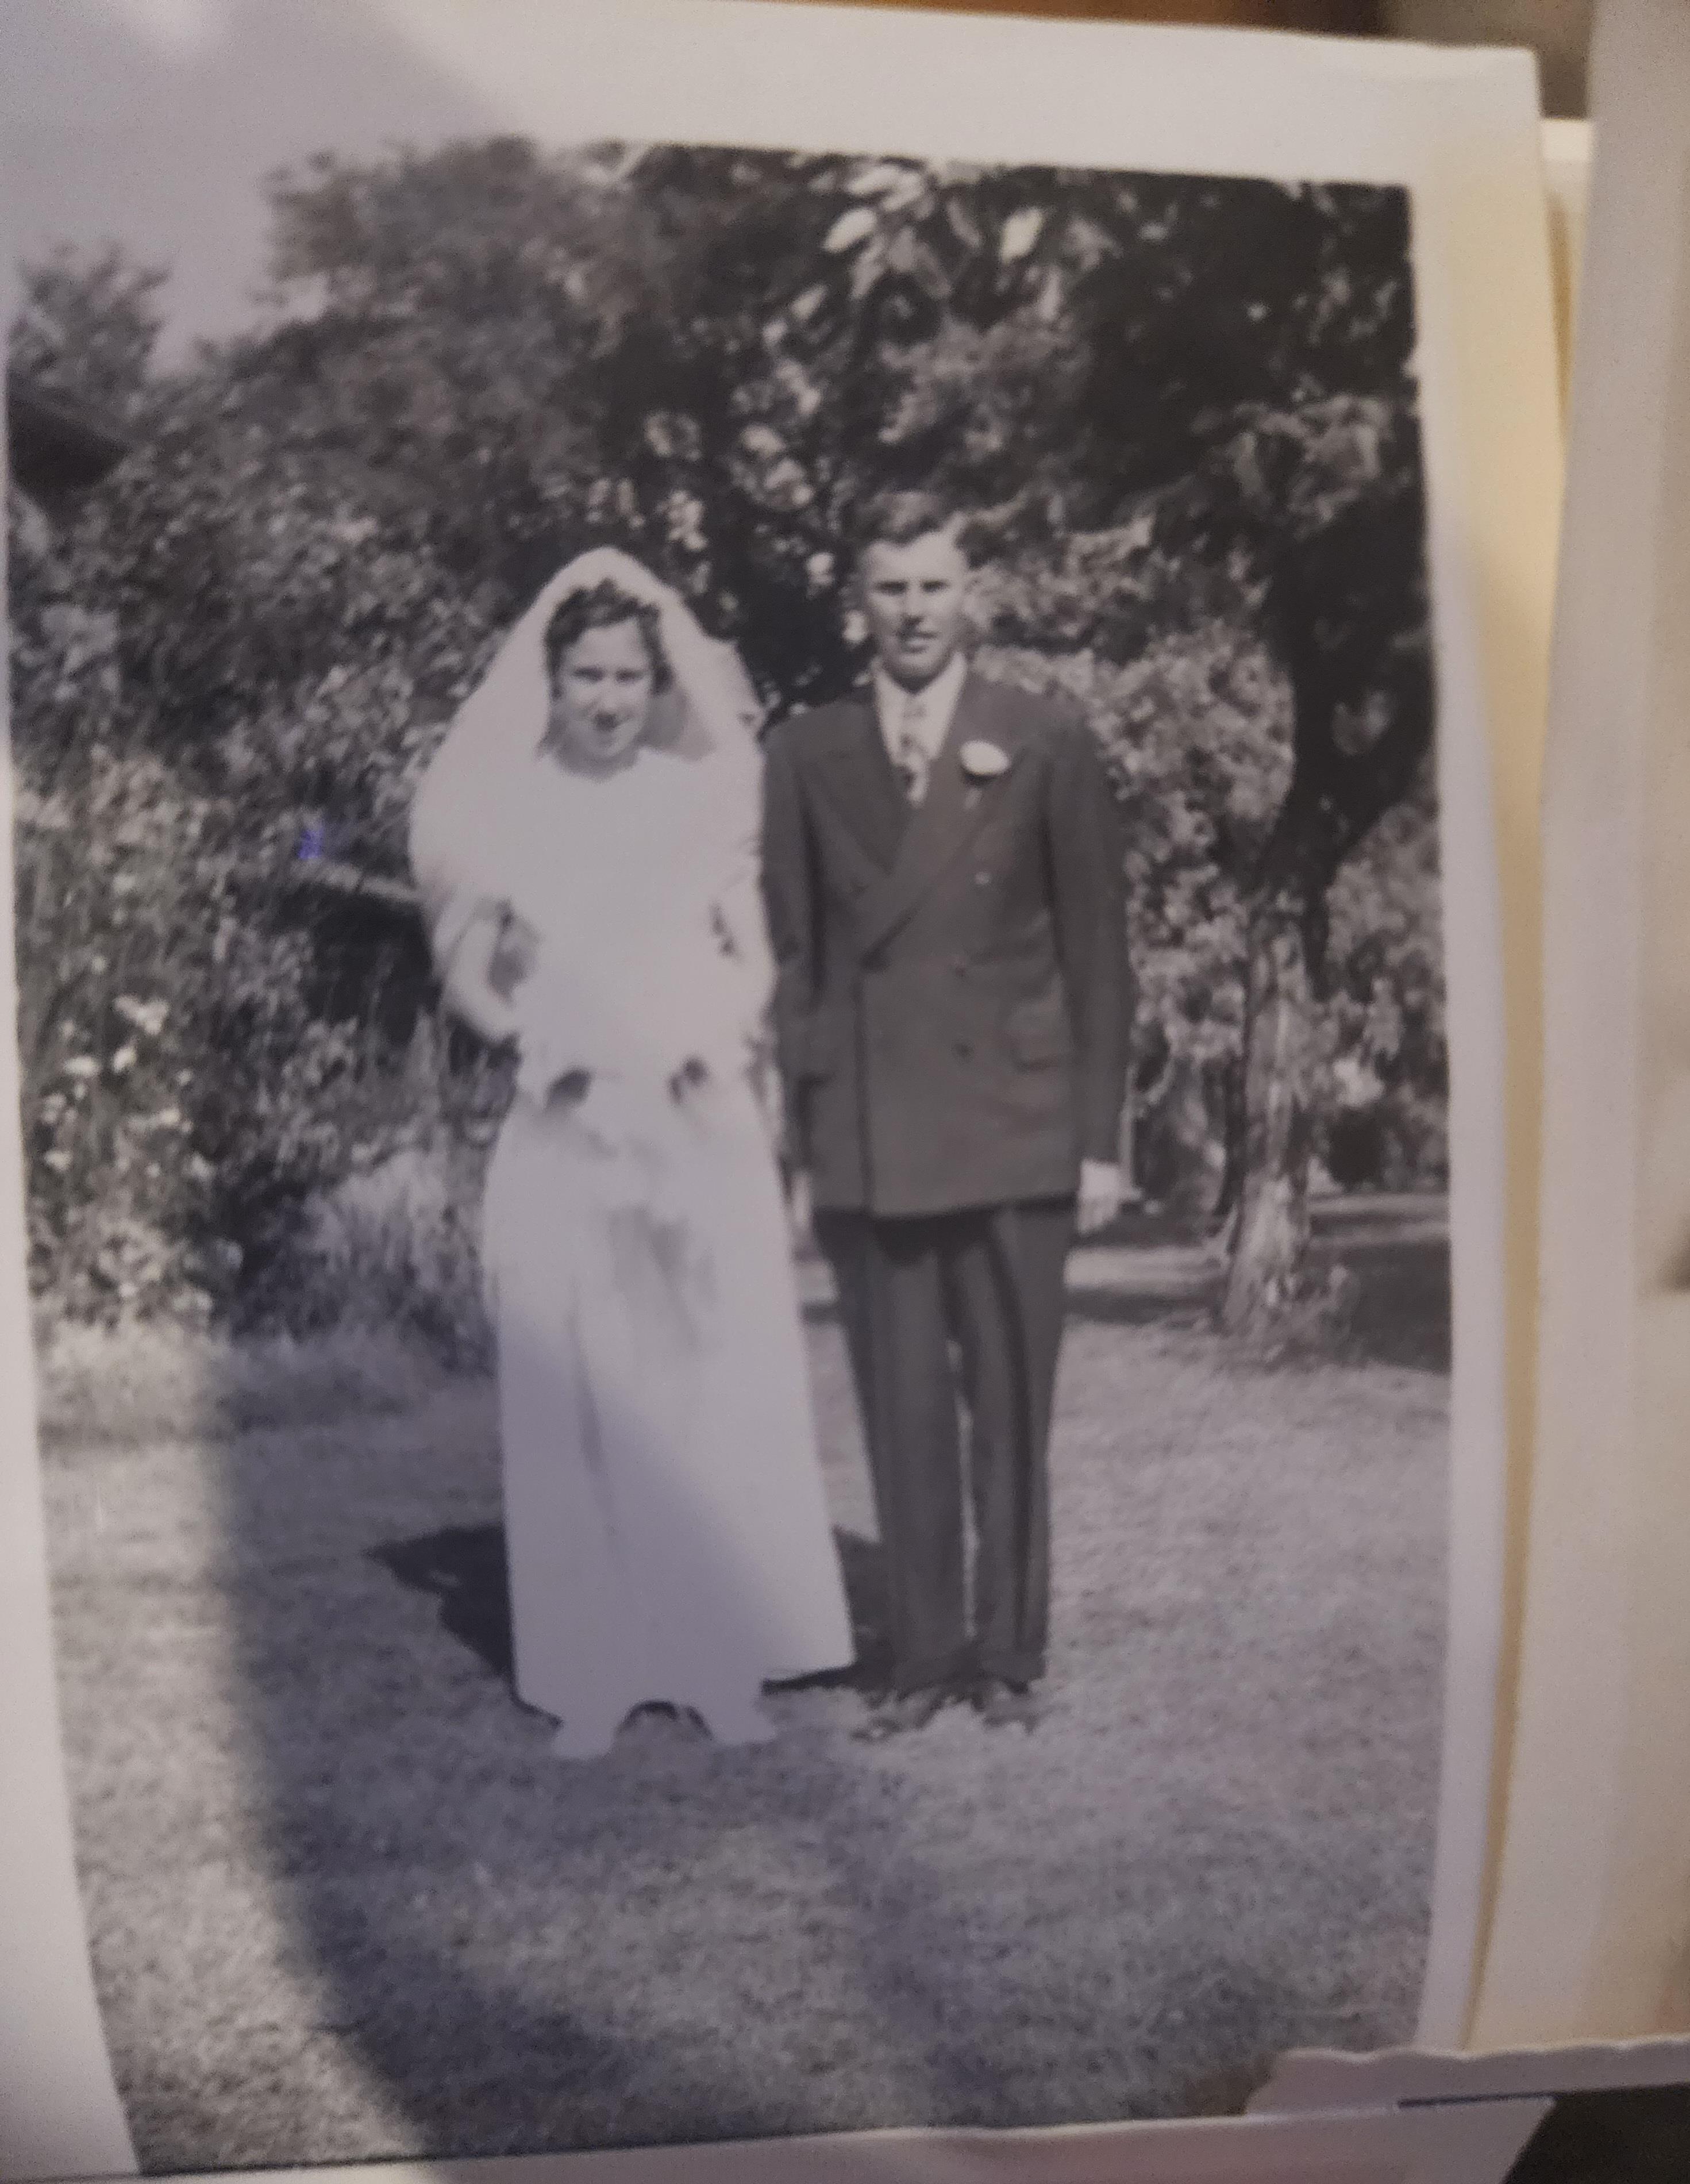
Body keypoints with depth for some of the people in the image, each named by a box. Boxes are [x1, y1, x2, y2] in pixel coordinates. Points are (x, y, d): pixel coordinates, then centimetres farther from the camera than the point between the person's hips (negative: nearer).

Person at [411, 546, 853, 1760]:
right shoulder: (501, 810, 2)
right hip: (563, 1139, -1)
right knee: (579, 1406, 1)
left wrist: (709, 1035, -8)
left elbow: (755, 960, 9)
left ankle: (727, 1665, 12)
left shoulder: (705, 794, 6)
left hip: (706, 1129, 1)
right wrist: (536, 1030, -11)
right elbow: (468, 984, 6)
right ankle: (594, 1677, 8)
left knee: (719, 1397, 2)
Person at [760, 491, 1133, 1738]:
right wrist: (801, 1137, 4)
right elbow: (791, 955, 9)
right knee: (901, 1412, 5)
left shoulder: (1047, 750, 4)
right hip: (864, 1139, 1)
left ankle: (1010, 1654, 18)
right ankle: (925, 1656, 17)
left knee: (1010, 1408, 5)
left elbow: (1098, 956, 4)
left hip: (1009, 1130, -1)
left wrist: (1101, 1140, 0)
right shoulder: (806, 757, 9)